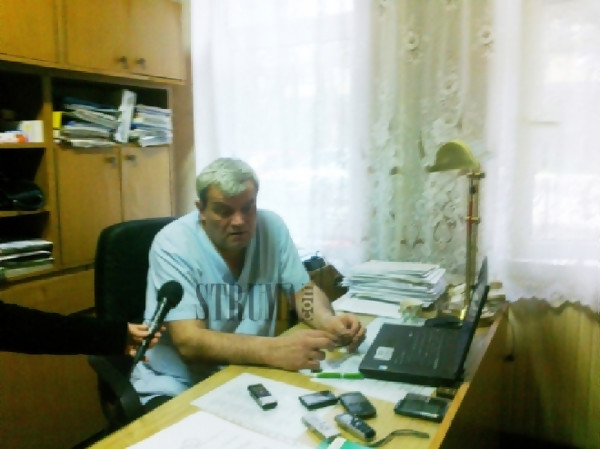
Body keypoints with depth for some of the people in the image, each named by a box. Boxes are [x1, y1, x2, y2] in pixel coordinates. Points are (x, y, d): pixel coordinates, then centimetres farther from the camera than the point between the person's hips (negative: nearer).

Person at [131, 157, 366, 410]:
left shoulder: (272, 227, -7)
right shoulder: (172, 244, -20)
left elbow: (302, 290, 4)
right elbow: (189, 341, -28)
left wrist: (328, 321, -19)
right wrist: (274, 350, -40)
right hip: (174, 386, -4)